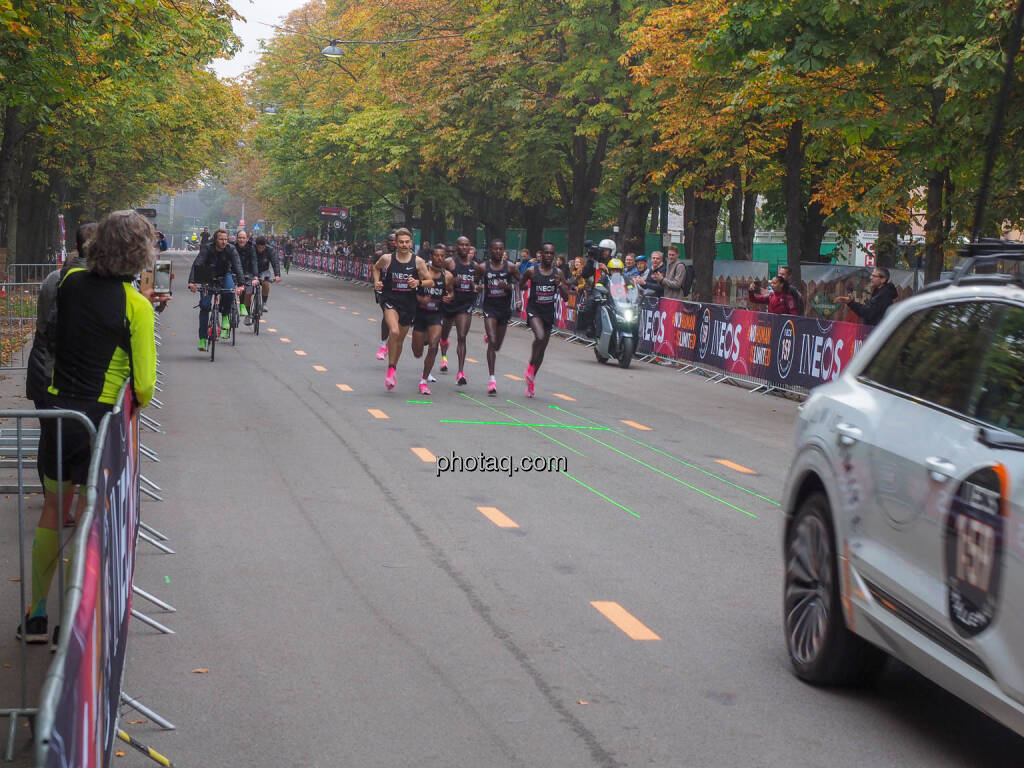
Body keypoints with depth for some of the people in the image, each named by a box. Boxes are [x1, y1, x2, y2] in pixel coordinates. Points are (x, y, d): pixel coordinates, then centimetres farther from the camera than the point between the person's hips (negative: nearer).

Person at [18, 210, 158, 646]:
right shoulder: (136, 305, -13)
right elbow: (144, 386, -13)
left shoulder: (71, 281, 0)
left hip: (55, 411, 5)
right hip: (100, 418, -4)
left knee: (53, 512, 18)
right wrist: (135, 406, 7)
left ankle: (36, 617, 25)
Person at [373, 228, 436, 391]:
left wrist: (418, 282, -17)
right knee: (394, 331, -28)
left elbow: (430, 281, 2)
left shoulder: (418, 261, -4)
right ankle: (391, 369, -17)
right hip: (390, 300, -2)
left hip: (409, 304, 2)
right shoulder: (387, 259, -4)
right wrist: (377, 281, 3)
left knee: (399, 340, 15)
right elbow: (376, 267, 19)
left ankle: (394, 368, 38)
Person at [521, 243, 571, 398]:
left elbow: (566, 297, 0)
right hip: (534, 310, -3)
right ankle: (531, 367, -8)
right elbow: (520, 285, 13)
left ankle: (531, 381, 24)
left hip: (549, 312, 3)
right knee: (540, 337, -30)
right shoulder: (532, 271, -5)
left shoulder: (558, 273, 0)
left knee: (542, 349, 9)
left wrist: (560, 285, -15)